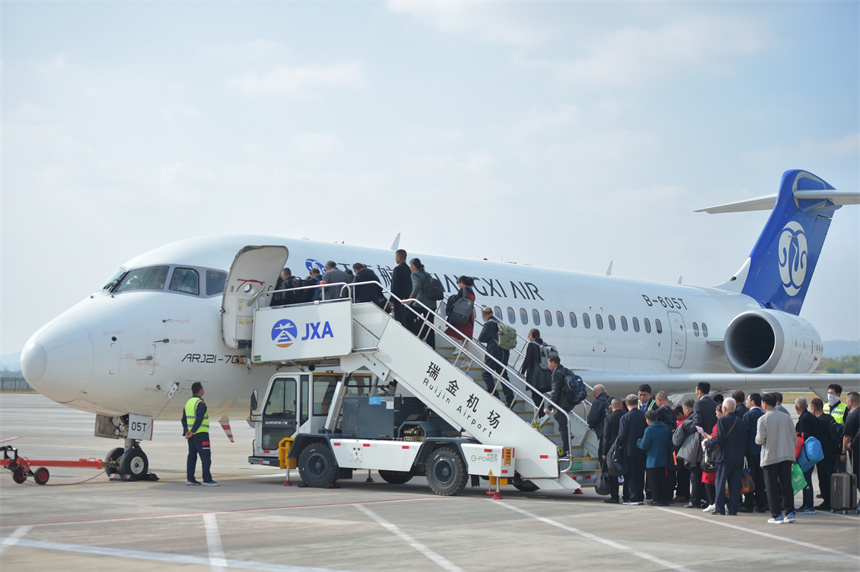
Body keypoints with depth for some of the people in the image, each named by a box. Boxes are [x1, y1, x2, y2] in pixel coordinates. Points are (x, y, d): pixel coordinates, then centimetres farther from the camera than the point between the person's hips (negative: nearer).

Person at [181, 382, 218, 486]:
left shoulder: (188, 402, 14)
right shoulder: (201, 403, -12)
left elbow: (184, 419, 11)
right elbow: (199, 419, -23)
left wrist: (186, 431, 2)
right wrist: (192, 431, -23)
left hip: (191, 435, 8)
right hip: (200, 434, -8)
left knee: (192, 456, 11)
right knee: (205, 456, -7)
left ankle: (190, 479, 10)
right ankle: (207, 479, -11)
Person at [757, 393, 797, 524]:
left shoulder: (763, 419, -8)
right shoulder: (786, 417, 4)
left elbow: (760, 439, -11)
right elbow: (794, 437, 7)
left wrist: (757, 437, 12)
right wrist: (791, 451, 19)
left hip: (770, 457, -4)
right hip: (786, 456, 4)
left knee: (772, 487, 2)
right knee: (786, 485, 9)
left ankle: (776, 515, 0)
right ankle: (789, 512, 6)